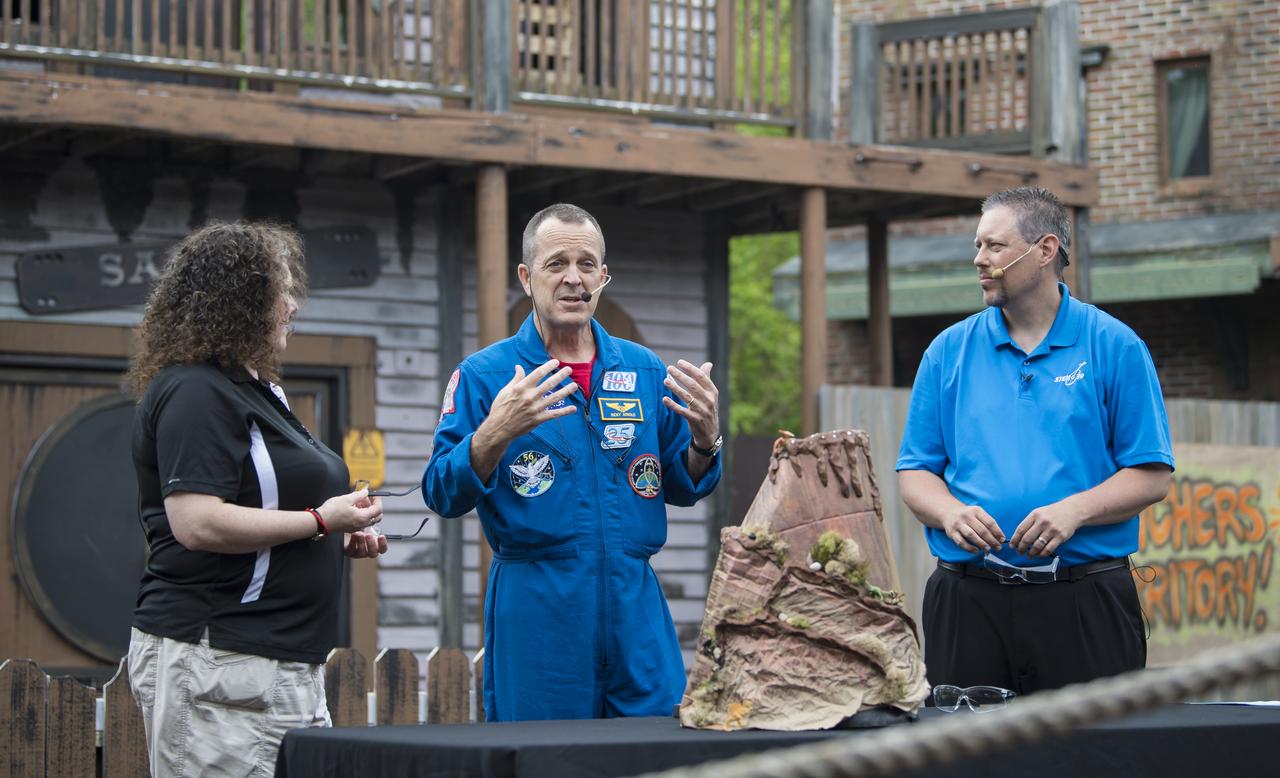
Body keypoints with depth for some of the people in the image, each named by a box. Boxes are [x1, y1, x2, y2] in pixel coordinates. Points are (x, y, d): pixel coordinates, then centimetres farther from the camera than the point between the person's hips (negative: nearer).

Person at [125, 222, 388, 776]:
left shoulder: (256, 391, 21)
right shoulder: (196, 393, -13)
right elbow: (197, 523, -23)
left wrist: (341, 540, 16)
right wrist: (321, 520, -15)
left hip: (283, 663, 10)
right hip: (217, 663, -10)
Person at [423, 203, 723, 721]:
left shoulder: (645, 371, 11)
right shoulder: (483, 376, 0)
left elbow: (681, 489, 15)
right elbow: (442, 496, -6)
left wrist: (704, 440, -6)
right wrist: (496, 434, -22)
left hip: (635, 607, 3)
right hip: (534, 612, -3)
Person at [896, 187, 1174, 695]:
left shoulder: (1114, 347, 2)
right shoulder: (949, 351, 10)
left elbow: (1151, 476, 0)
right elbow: (914, 473, 11)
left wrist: (1073, 511, -16)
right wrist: (951, 513, -10)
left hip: (1084, 601, -2)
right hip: (968, 598, 2)